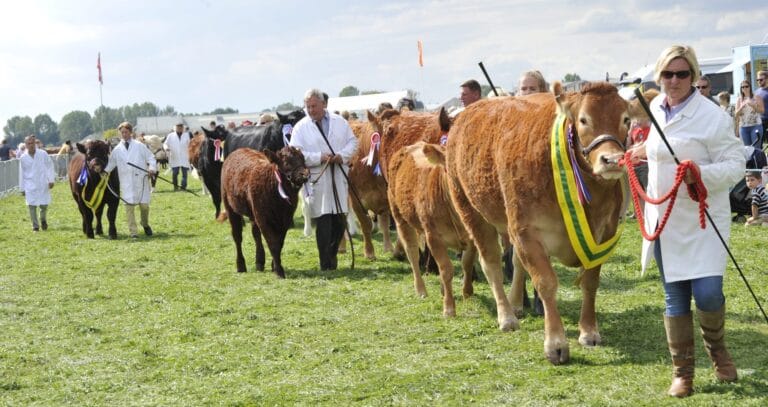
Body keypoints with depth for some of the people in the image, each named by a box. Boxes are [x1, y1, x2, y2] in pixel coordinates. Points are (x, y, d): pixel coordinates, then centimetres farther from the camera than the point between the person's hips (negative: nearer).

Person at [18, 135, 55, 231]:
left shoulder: (43, 154, -2)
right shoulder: (23, 158, 2)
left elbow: (50, 166, 3)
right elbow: (21, 174, 8)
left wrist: (51, 180, -3)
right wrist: (22, 188, 8)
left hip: (43, 184, -1)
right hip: (30, 186, 1)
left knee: (44, 205, 1)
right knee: (32, 206, -3)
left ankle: (43, 220, 30)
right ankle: (35, 226, 7)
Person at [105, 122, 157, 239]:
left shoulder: (140, 146, 6)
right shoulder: (117, 150, 11)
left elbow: (150, 158, 5)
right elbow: (110, 164, 15)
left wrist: (152, 168, -12)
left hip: (141, 180, -1)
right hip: (126, 183, 1)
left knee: (144, 205, 1)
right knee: (129, 206, -7)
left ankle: (145, 225, 29)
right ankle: (133, 232, -4)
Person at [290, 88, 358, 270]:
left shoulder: (340, 122, 9)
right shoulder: (301, 127, 0)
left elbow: (353, 141, 12)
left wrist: (342, 156, -8)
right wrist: (319, 158, -15)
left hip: (339, 178, 3)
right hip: (316, 179, -3)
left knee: (340, 220, 6)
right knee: (323, 223, -5)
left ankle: (332, 254, 26)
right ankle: (326, 263, 0)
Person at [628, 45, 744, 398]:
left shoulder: (712, 116, -13)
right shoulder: (655, 108, 8)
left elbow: (736, 164, -15)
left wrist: (703, 174, -29)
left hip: (701, 220, -5)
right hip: (664, 220, 5)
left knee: (707, 292, -12)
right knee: (675, 298, 8)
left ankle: (717, 348, 20)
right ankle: (682, 372, 19)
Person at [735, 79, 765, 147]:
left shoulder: (757, 98, 4)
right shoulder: (739, 100, 11)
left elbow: (762, 110, -5)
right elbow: (736, 115, 4)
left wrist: (753, 105, -18)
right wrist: (741, 107, -13)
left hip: (756, 126, -3)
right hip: (743, 127, 3)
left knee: (756, 149, -10)